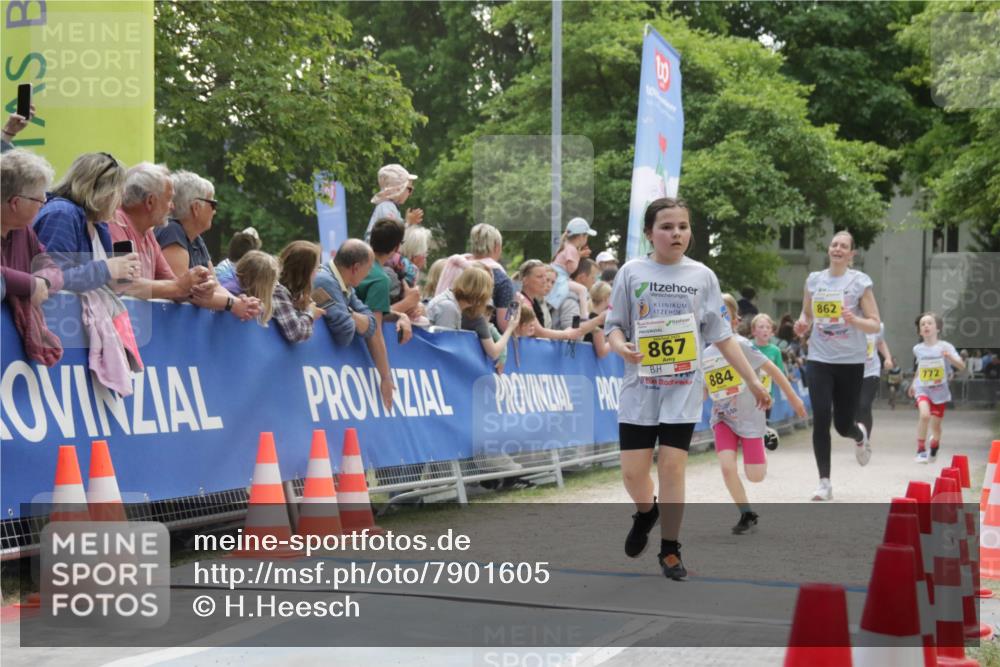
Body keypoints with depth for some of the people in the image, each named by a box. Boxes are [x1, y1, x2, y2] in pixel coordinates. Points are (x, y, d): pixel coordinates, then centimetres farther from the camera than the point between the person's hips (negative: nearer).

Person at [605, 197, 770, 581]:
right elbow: (614, 325, 5)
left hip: (684, 388, 0)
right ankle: (646, 512, 34)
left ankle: (670, 550, 10)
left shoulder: (702, 276, 2)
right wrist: (620, 345, -19)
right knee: (633, 471, 0)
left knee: (672, 466, -4)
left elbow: (722, 335, 5)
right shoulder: (632, 272, 0)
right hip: (640, 386, 0)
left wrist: (753, 381, 3)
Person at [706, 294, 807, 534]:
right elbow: (703, 393, 11)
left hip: (749, 416, -4)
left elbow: (772, 370, -9)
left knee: (755, 476, -3)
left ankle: (762, 450, 33)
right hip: (723, 418, 4)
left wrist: (793, 399, -5)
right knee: (727, 466, -15)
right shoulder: (705, 355, 0)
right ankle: (747, 514, 5)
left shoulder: (741, 345, -16)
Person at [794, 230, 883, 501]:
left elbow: (876, 325, -5)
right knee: (821, 419, -10)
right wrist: (802, 325, -4)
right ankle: (824, 482, -1)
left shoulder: (860, 282, -5)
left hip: (850, 361, -2)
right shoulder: (813, 280, 4)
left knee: (843, 424, 5)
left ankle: (860, 436, 44)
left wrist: (854, 320, -24)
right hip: (819, 359, 2)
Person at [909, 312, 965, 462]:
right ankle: (920, 450, -14)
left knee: (935, 425, 9)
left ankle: (933, 449, 39)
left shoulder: (945, 347, -9)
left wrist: (950, 357, -33)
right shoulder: (918, 349, 0)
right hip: (922, 389, 0)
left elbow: (961, 366, -15)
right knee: (925, 415, -27)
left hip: (940, 391, 0)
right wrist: (913, 383, 25)